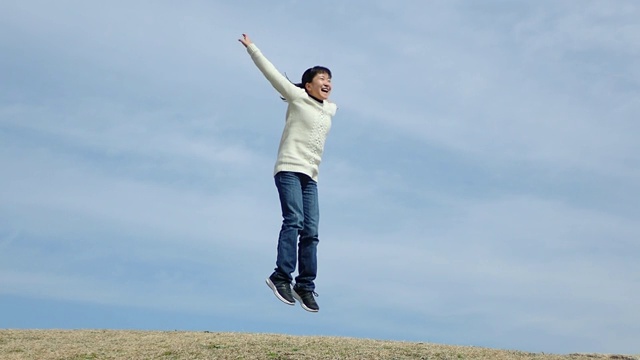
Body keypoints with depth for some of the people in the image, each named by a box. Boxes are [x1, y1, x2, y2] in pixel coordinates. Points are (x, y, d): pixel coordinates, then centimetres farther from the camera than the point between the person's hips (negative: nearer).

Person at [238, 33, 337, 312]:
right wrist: (251, 47, 5)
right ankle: (281, 276, -20)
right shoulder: (297, 97, 5)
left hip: (310, 176, 6)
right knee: (294, 221, -21)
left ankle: (305, 285, -2)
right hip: (289, 169, -6)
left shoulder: (329, 109, 22)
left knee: (311, 231, -3)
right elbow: (270, 72, 3)